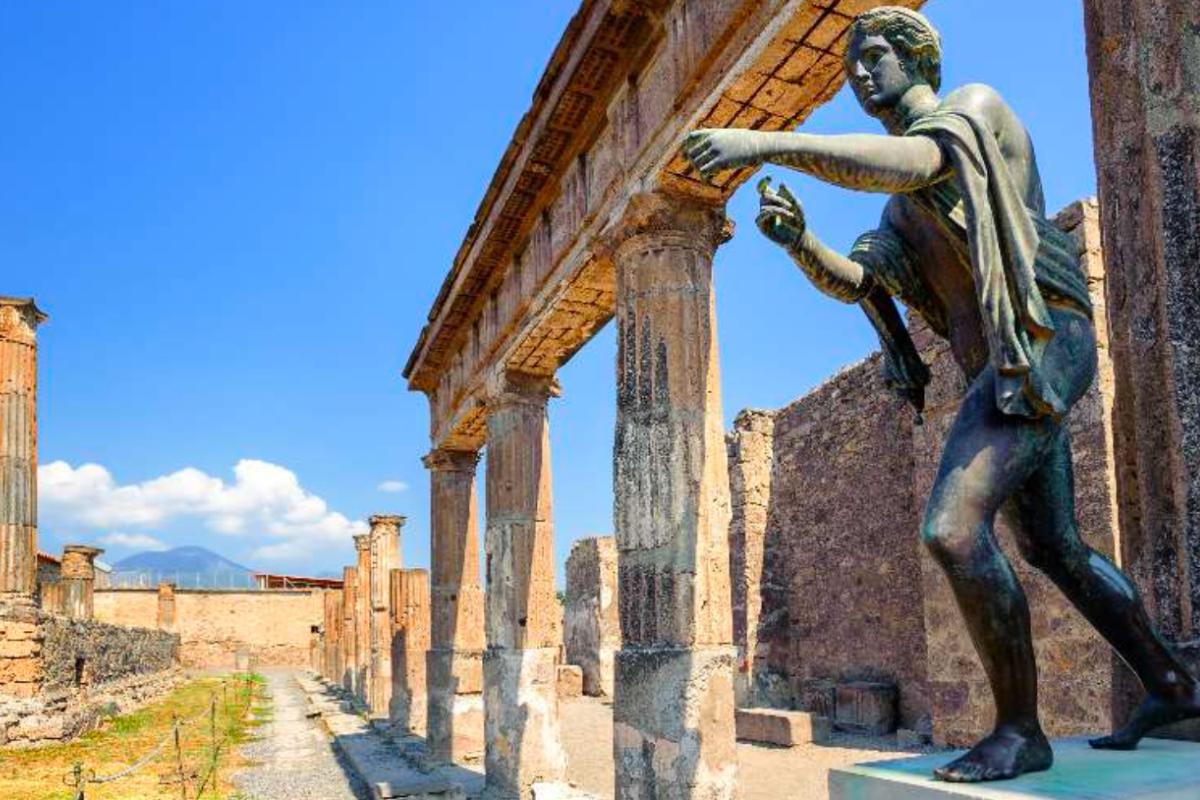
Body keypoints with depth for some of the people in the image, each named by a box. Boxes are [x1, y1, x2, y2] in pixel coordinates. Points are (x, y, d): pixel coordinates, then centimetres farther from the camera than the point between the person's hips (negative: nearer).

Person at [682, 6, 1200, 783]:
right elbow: (852, 281, 10)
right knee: (1056, 548, 18)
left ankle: (1020, 730, -11)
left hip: (1039, 342, -10)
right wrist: (797, 239, -11)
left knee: (955, 527, -22)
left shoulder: (975, 104, 0)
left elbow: (913, 161, -24)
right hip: (1001, 368, 10)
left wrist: (766, 143, -33)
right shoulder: (903, 207, 25)